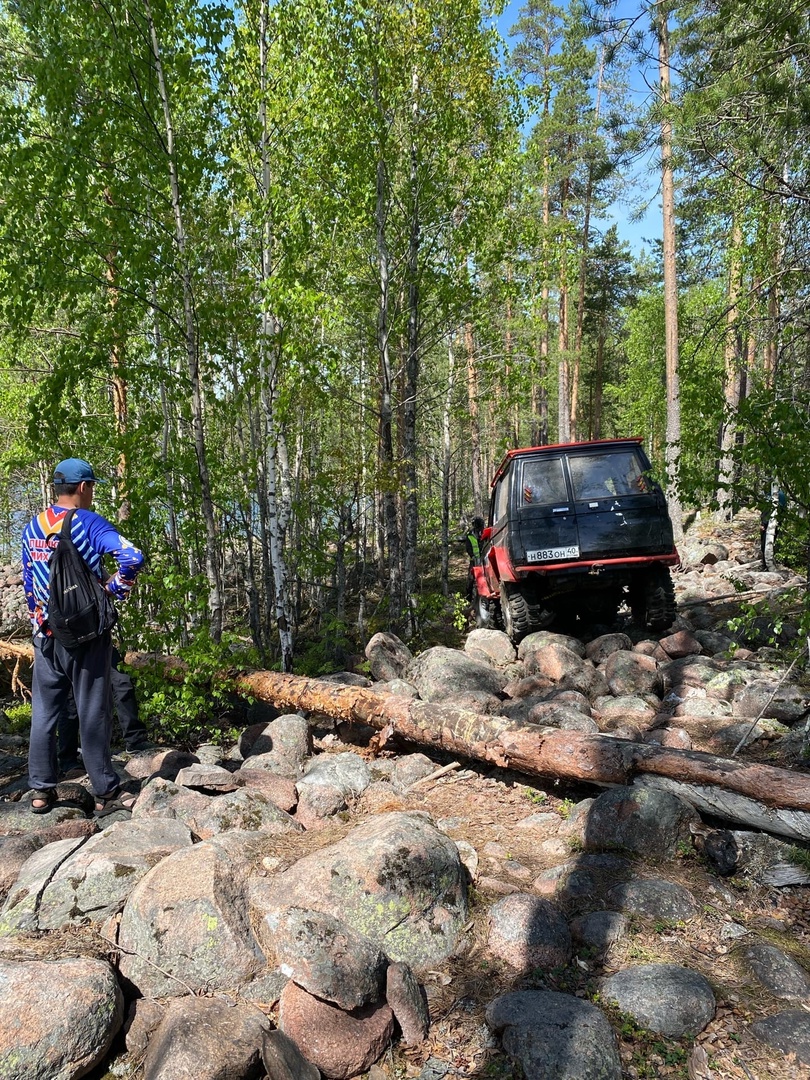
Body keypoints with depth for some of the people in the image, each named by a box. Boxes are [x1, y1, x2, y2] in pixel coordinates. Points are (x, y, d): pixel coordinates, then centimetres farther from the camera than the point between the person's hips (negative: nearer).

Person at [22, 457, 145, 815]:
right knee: (93, 714, 1)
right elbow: (132, 557, -26)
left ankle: (41, 791, 19)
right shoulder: (88, 523, -12)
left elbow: (27, 582, 16)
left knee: (44, 712, 13)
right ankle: (105, 794, 8)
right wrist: (115, 591, -11)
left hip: (46, 634, 5)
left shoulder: (32, 528, 8)